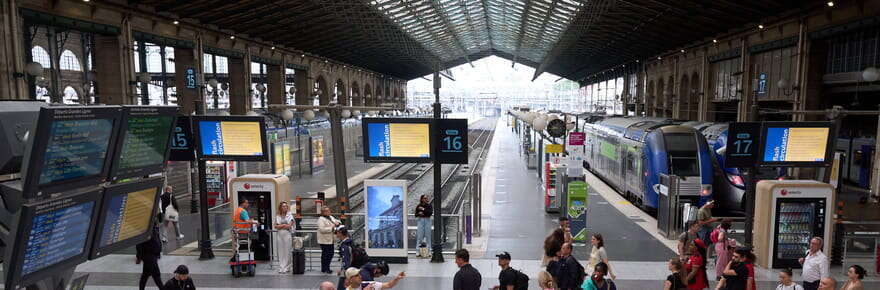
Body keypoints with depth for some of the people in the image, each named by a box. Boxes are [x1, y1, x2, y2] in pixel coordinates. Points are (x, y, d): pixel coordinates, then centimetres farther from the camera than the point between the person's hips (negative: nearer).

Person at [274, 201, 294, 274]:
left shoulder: (289, 215, 6)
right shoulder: (277, 216, 13)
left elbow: (289, 225, -5)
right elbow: (275, 226, 4)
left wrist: (280, 226, -3)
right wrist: (284, 225, -6)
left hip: (287, 235, -2)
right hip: (279, 235, 2)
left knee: (287, 252, -4)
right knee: (280, 252, 2)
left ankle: (286, 268, 1)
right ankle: (281, 268, 6)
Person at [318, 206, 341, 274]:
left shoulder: (331, 217, 14)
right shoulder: (321, 219, -13)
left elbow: (336, 221, 26)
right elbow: (322, 229, -23)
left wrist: (337, 222, 1)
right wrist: (331, 228, -22)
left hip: (330, 239, 9)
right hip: (324, 240, -9)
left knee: (331, 254, 12)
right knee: (325, 254, -3)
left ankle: (327, 268, 25)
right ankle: (324, 269, 8)